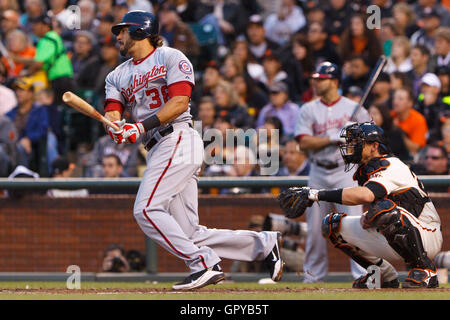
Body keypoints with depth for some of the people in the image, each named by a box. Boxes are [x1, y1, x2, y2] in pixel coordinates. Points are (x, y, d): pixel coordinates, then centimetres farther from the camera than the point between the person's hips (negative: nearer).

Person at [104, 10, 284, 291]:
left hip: (179, 140, -7)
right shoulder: (118, 76, 22)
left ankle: (204, 265, -23)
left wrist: (142, 127, -19)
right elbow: (111, 116, 10)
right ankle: (265, 244, 10)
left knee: (146, 210, -22)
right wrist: (116, 129, -15)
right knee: (189, 234, -1)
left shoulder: (170, 57, 2)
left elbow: (179, 102, -10)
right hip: (158, 150, 7)